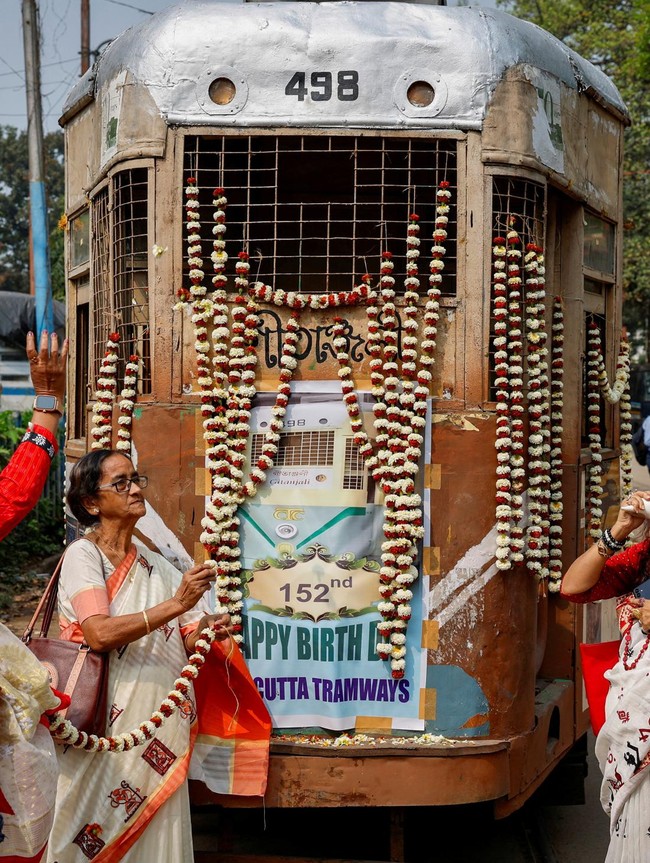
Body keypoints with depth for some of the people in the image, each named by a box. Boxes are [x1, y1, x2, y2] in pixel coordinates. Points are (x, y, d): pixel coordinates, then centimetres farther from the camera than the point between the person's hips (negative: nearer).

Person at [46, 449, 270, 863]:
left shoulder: (155, 564, 11)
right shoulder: (83, 555, -5)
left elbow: (181, 643, 8)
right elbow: (99, 633, -20)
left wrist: (205, 632, -14)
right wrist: (177, 604, -23)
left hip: (159, 729, 5)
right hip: (104, 730, -5)